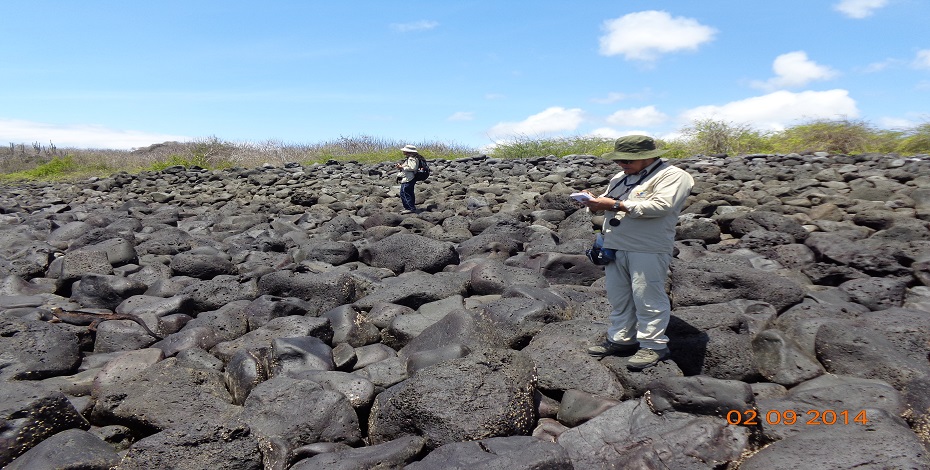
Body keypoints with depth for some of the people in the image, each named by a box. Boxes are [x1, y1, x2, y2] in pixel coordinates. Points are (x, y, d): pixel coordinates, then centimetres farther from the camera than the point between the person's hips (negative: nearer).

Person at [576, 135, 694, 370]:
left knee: (647, 299, -4)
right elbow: (607, 200, 26)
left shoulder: (673, 176, -6)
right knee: (618, 297, 12)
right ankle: (621, 339, 22)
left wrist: (616, 205, -22)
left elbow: (660, 206, -20)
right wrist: (595, 202, -1)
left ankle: (654, 346, 6)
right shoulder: (620, 178, 20)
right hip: (615, 247, 8)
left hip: (648, 249, -8)